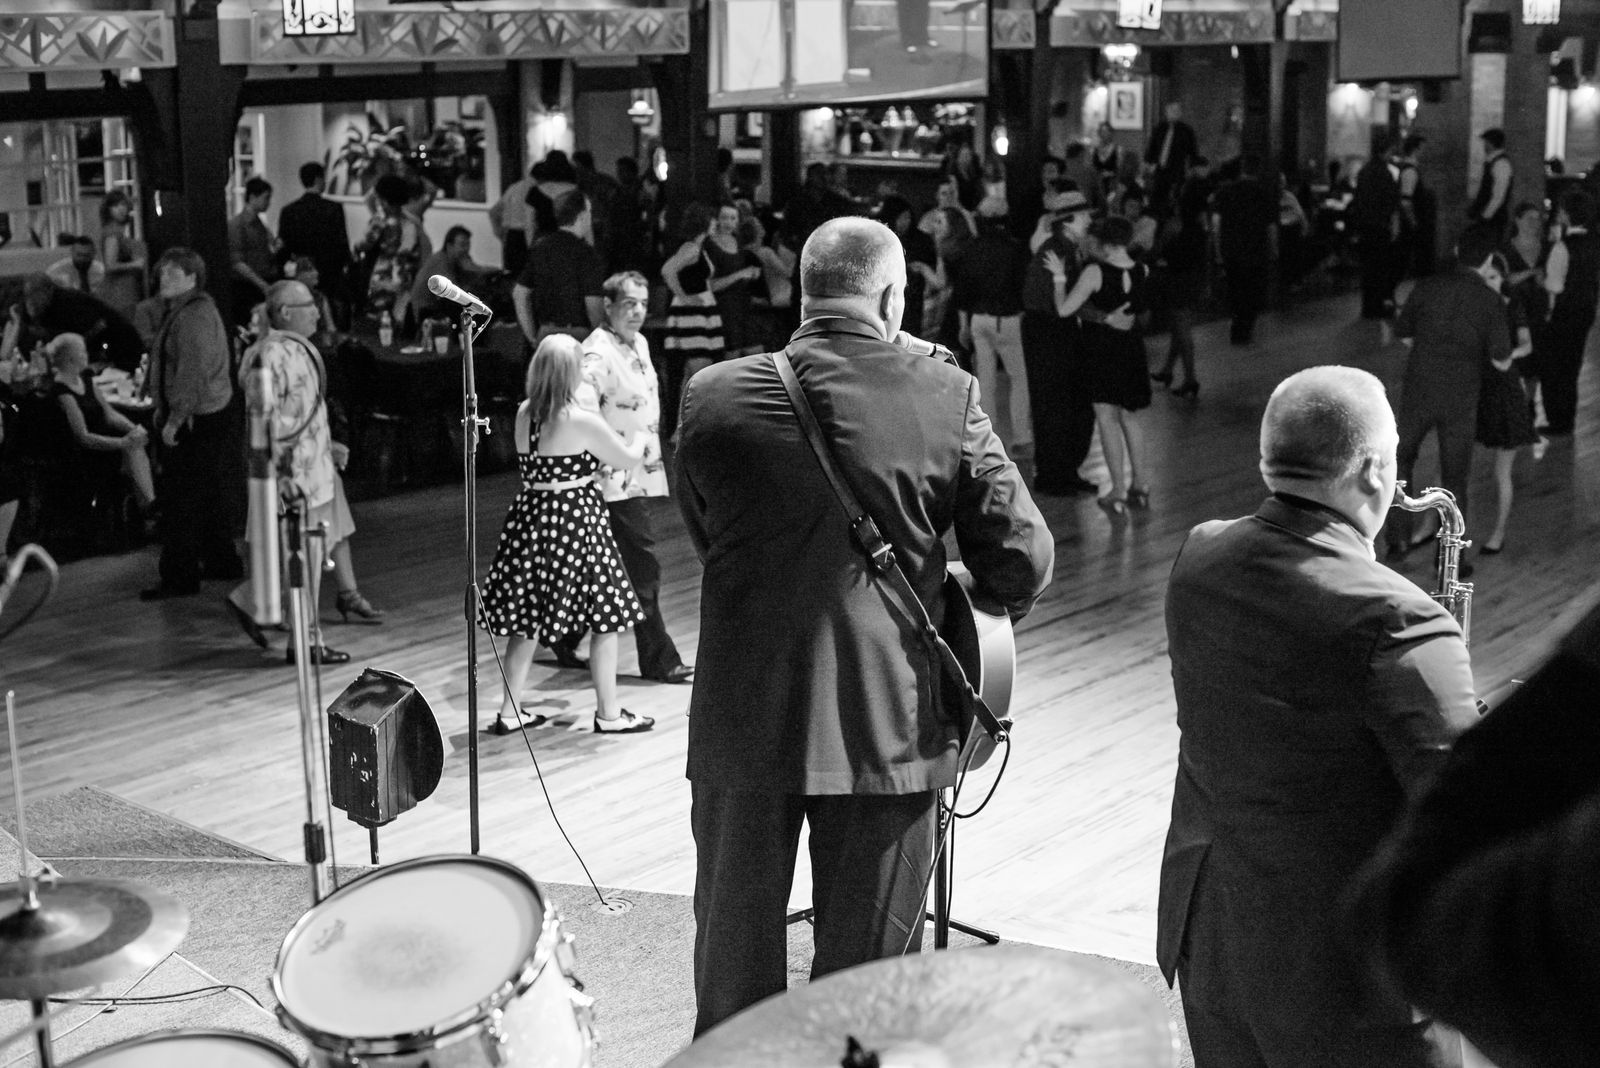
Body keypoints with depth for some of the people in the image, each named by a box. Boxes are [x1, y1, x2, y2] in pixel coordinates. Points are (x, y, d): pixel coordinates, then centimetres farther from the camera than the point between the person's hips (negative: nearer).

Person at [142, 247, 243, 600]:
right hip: (214, 416, 11)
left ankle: (179, 578, -1)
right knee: (213, 495, 18)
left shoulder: (194, 317, -18)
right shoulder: (182, 312, 16)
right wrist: (163, 408, 21)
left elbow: (192, 373, -25)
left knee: (181, 501, -6)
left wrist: (174, 419, -23)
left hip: (194, 422, -11)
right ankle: (221, 562, 29)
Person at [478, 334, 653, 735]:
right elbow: (629, 459, -2)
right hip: (576, 521, -6)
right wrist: (639, 439, 21)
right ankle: (608, 713, 13)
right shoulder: (583, 422, -15)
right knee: (604, 619, 6)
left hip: (531, 516, 6)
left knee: (526, 619, 13)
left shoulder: (524, 415, 3)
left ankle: (510, 711, 18)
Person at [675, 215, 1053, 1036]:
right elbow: (1023, 565, -6)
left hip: (744, 722, 1)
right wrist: (979, 608, 16)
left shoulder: (713, 398, -6)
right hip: (886, 724, -1)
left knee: (734, 968, 17)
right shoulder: (946, 398, -9)